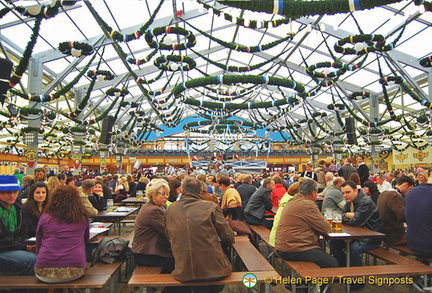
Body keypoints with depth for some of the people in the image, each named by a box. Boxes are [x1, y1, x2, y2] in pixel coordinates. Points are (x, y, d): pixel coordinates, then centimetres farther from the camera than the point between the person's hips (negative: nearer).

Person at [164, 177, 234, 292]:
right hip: (213, 269, -2)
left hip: (183, 273, 3)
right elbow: (228, 238, -6)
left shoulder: (170, 210, 0)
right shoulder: (211, 206, -7)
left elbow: (170, 239, 11)